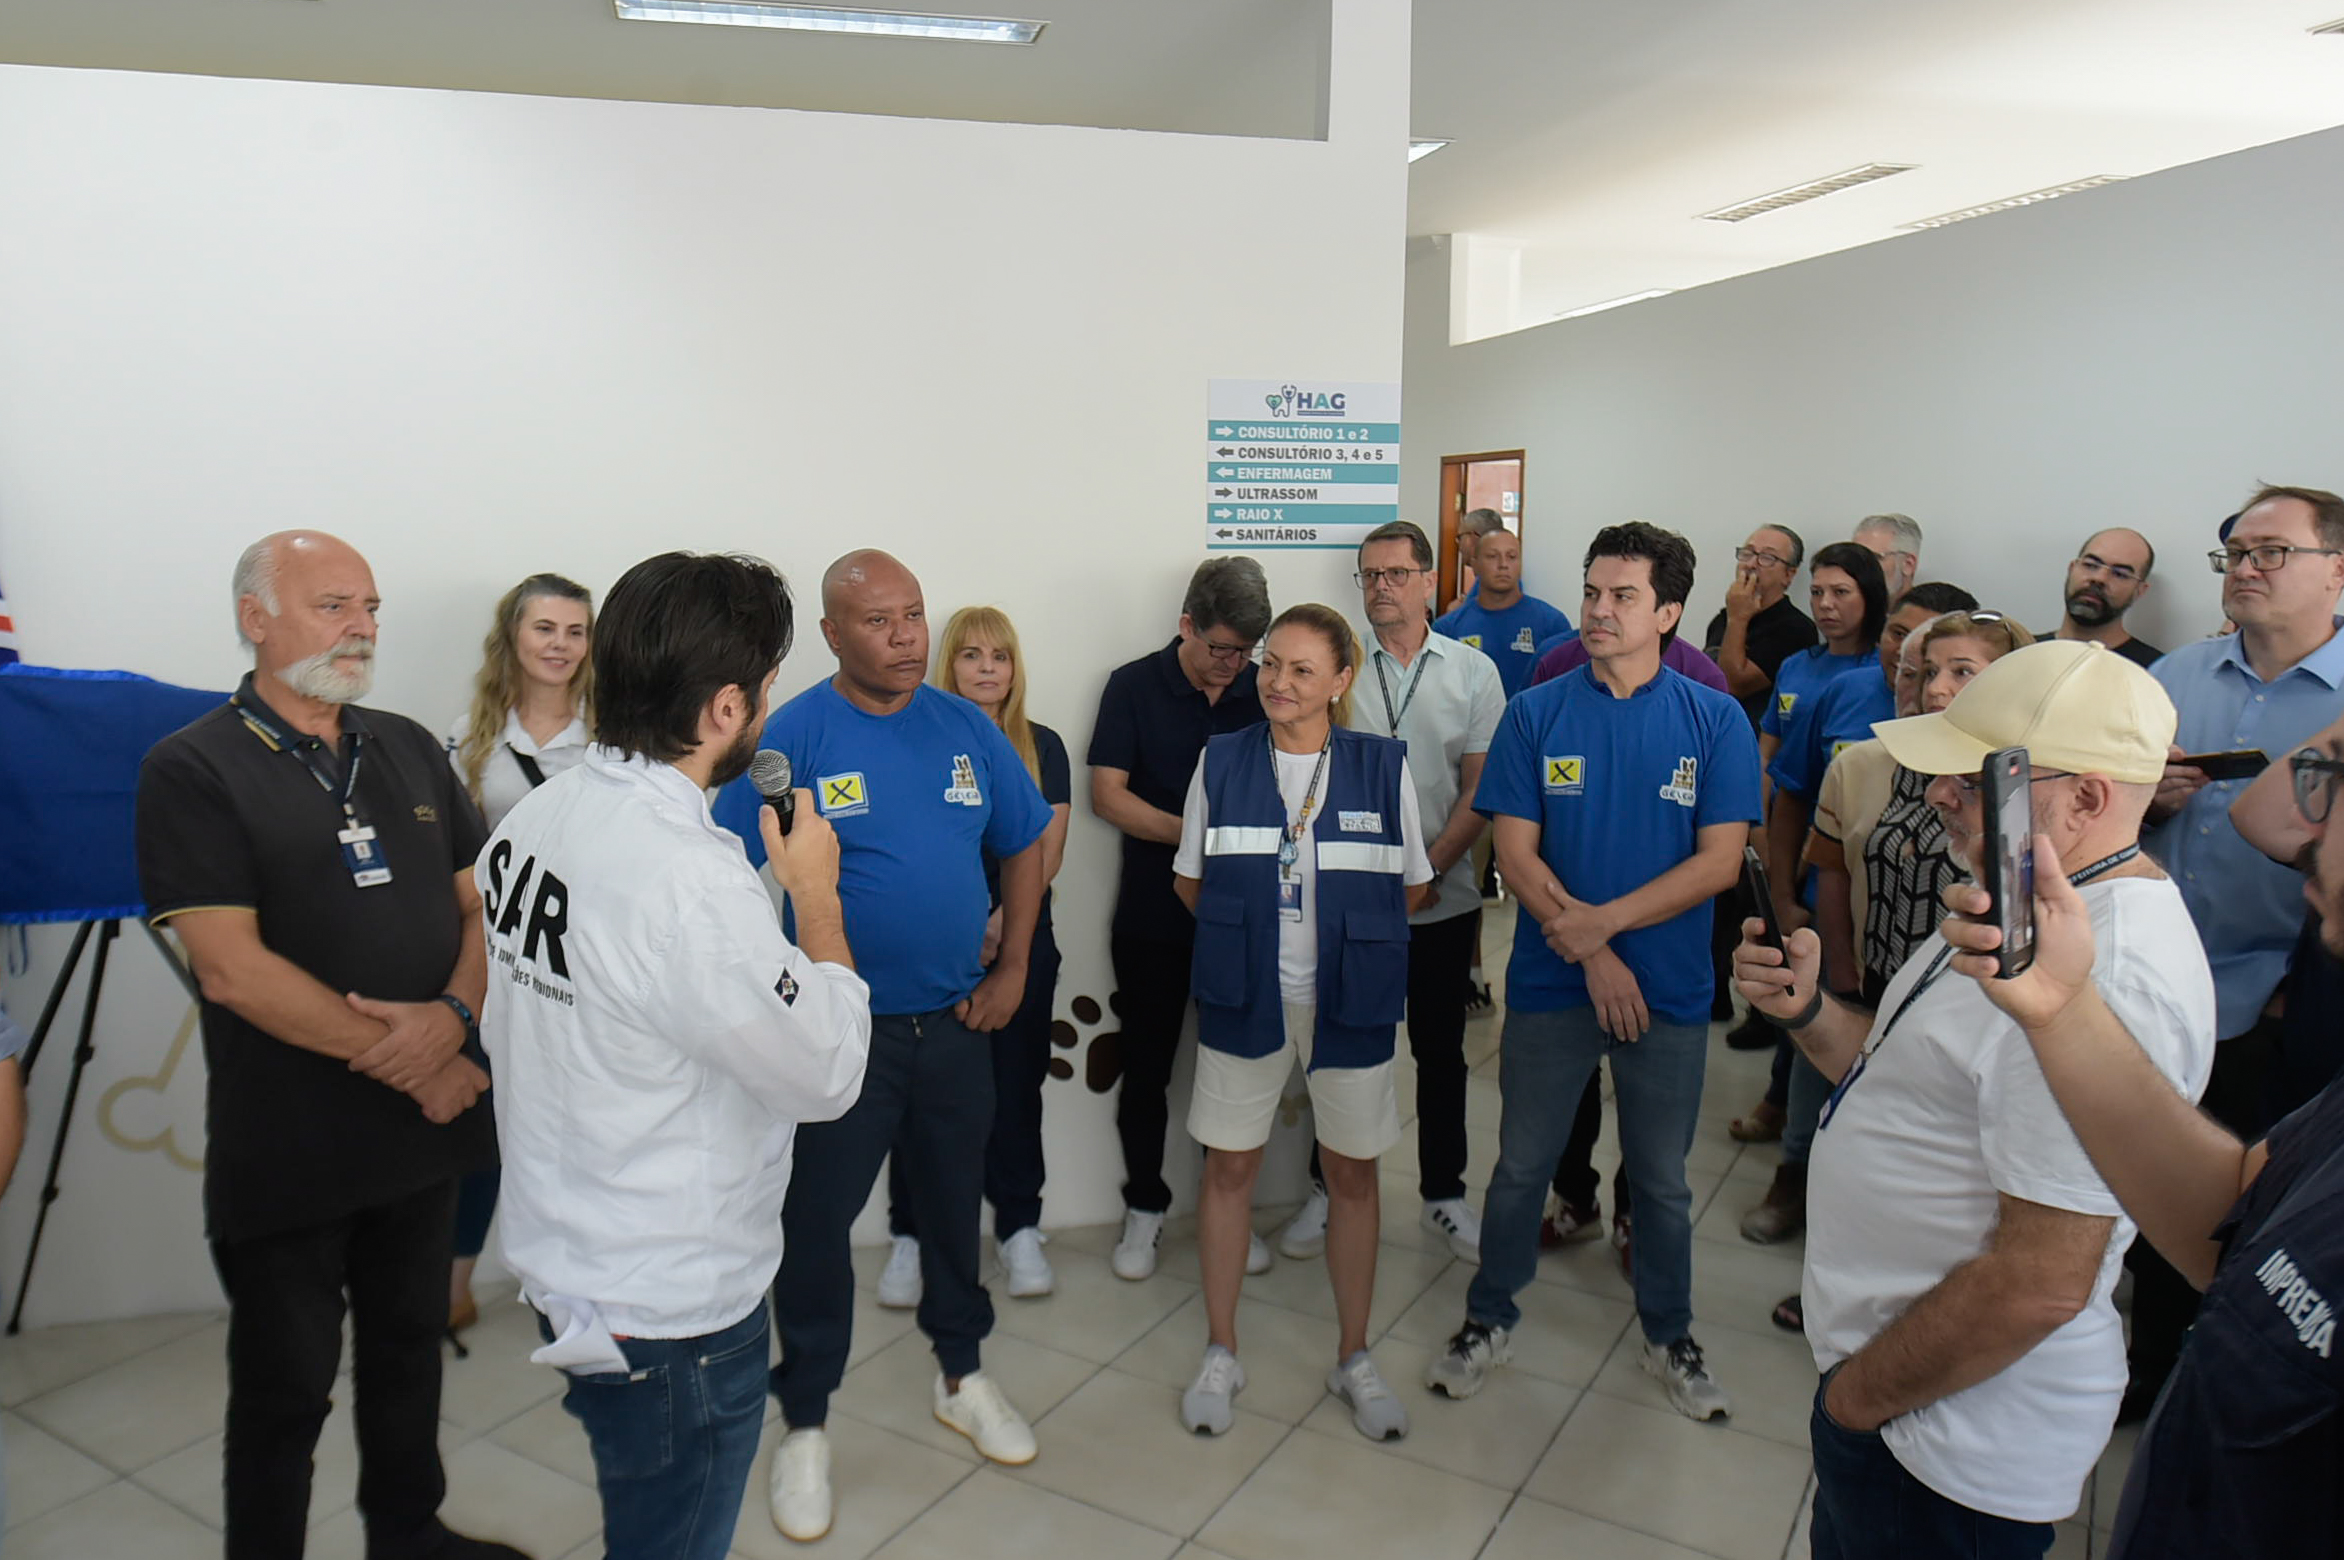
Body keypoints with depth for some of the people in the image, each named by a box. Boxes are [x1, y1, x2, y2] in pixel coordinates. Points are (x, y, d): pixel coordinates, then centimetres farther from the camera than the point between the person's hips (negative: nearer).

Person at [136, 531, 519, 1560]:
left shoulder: (410, 749, 6)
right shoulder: (192, 770, -10)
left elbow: (480, 904, 7)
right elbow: (233, 971, -18)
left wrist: (455, 1016, -13)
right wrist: (413, 1064, -16)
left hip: (425, 1121, 6)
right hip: (287, 1153, -5)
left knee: (409, 1347, 21)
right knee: (285, 1388, 11)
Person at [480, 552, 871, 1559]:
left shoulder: (530, 820, -4)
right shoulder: (691, 881, -31)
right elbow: (827, 1076, -19)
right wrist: (816, 891, -10)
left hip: (564, 1266, 8)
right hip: (673, 1314, -8)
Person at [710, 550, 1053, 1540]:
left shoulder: (966, 726, -1)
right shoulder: (791, 736, -12)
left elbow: (1024, 844, 9)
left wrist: (1013, 967, 4)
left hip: (957, 1021, 4)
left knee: (953, 1200, 19)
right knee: (814, 1224, 6)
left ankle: (962, 1375, 42)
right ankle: (805, 1423, 28)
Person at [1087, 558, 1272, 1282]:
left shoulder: (1265, 692, 2)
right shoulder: (1135, 686, -4)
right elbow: (1108, 793, -9)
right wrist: (1190, 833, -22)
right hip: (1153, 917, -2)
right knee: (1146, 1066, 10)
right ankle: (1145, 1209, 28)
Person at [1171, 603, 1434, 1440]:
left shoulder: (1384, 765, -5)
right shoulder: (1221, 761, -3)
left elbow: (1416, 890, 2)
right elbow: (1188, 883, 5)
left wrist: (1350, 930, 1)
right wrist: (1248, 931, 1)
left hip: (1350, 1000, 0)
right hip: (1244, 996, 1)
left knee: (1353, 1174, 11)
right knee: (1229, 1166, 10)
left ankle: (1354, 1357, 31)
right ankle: (1220, 1353, 29)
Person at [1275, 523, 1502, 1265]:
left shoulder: (1472, 671, 1)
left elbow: (1481, 789, -1)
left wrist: (1427, 869, -11)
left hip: (1443, 901, 1)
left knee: (1441, 1052, 13)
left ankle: (1444, 1194, 29)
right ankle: (1331, 1192, 27)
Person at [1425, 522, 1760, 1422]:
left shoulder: (1715, 721, -4)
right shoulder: (1537, 713, -3)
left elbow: (1720, 861, -10)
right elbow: (1516, 852, -7)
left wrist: (1600, 921, -17)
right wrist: (1591, 954, -15)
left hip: (1669, 987, 0)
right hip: (1552, 982, 0)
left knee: (1661, 1176, 16)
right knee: (1521, 1164, 13)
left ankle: (1670, 1335, 38)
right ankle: (1490, 1320, 32)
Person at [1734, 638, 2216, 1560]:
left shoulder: (2100, 975, -29)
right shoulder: (2017, 912, 5)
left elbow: (2042, 1282, -29)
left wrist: (1859, 1395, -17)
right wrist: (1806, 1009, -5)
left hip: (1955, 1443, -9)